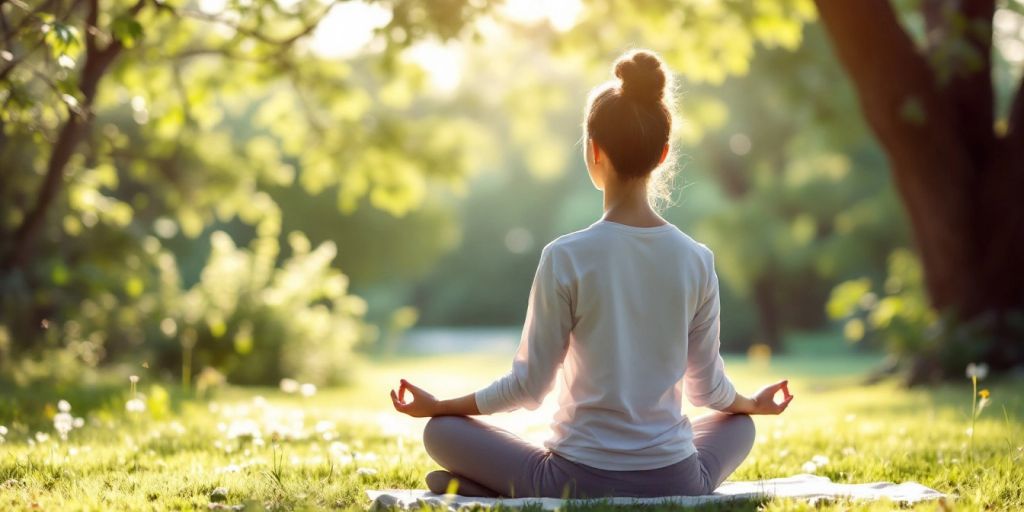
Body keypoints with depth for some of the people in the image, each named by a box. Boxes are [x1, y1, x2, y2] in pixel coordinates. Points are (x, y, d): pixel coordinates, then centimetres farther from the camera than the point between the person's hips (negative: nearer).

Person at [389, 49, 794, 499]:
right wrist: (754, 403, 30)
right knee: (739, 423, 36)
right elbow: (708, 390, 7)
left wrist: (438, 405, 10)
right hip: (676, 482, 3)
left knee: (441, 432, 17)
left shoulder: (566, 258, -14)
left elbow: (528, 386, -6)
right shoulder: (696, 260, -4)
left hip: (581, 480, -3)